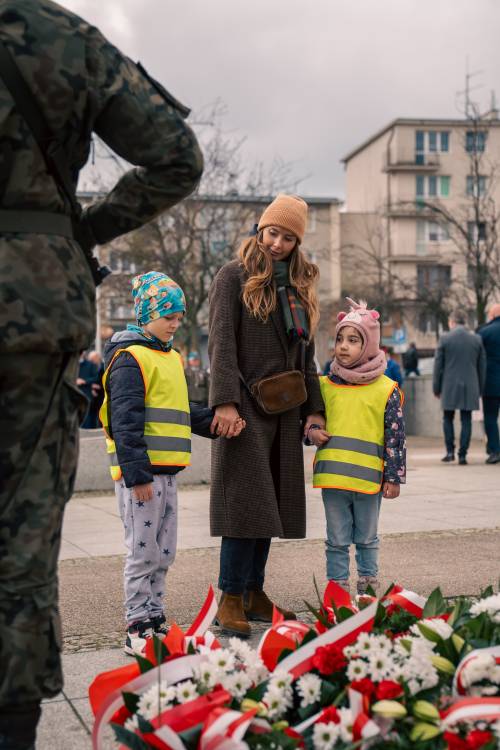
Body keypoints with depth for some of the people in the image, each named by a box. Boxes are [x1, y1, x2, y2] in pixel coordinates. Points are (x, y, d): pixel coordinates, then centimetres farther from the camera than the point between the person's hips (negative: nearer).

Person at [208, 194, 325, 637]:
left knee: (270, 504, 7)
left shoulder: (299, 286, 18)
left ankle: (254, 592, 15)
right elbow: (221, 341, -10)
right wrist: (225, 402, -20)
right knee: (245, 502, -10)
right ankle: (231, 599, -4)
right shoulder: (235, 276, -1)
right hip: (246, 406, -6)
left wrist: (314, 408, 10)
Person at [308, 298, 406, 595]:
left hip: (369, 478, -2)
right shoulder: (326, 384, 5)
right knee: (337, 541, 9)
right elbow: (311, 416, 19)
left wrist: (394, 477, -4)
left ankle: (369, 587, 25)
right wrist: (312, 431, -4)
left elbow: (396, 435, -2)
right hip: (332, 475, 2)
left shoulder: (386, 389, -3)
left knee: (367, 539, 13)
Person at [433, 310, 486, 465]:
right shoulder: (477, 339, 3)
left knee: (448, 419, 14)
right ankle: (462, 455, 0)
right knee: (466, 421, 4)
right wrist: (480, 389, 14)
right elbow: (482, 366, 6)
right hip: (470, 387, 1)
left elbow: (438, 366, -2)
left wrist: (436, 388, 6)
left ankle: (450, 451, 6)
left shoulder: (445, 339, -4)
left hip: (450, 387, -1)